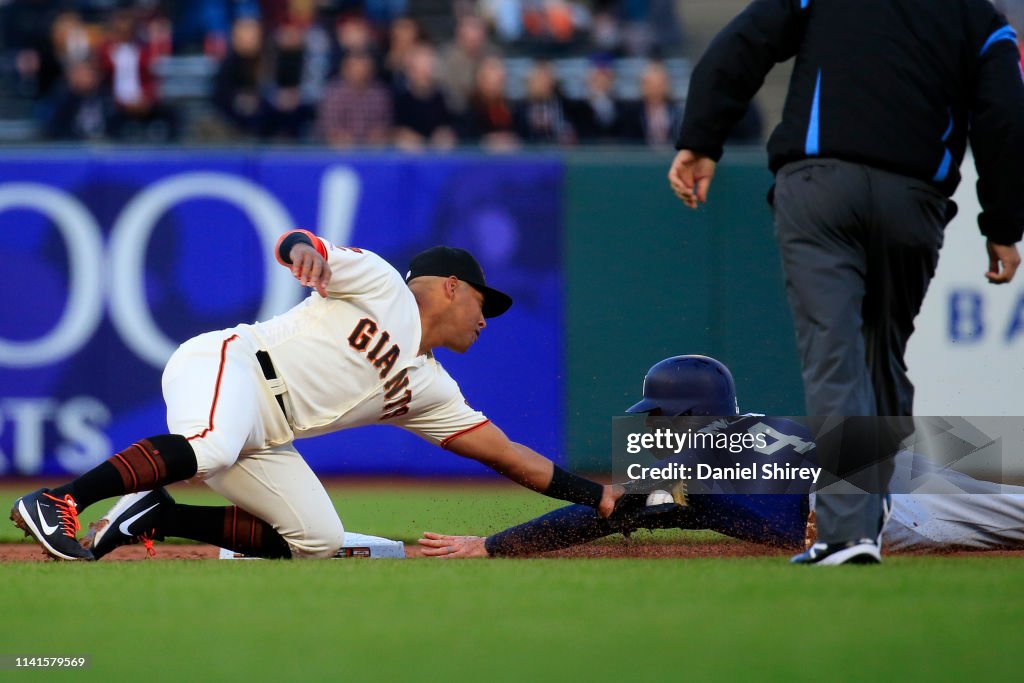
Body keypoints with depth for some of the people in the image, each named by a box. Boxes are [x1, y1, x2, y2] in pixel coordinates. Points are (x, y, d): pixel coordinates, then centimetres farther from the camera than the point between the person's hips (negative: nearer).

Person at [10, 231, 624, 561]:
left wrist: (600, 497, 18)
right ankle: (57, 502, -41)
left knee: (317, 541, 1)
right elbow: (292, 246, -8)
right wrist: (303, 249, -34)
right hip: (222, 367, -8)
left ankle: (157, 517, 1)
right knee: (211, 448, -38)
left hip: (259, 437, 8)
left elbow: (507, 454, 21)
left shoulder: (432, 392, 20)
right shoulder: (381, 285, 3)